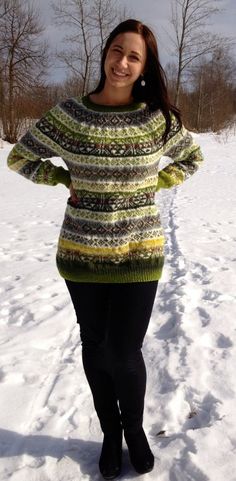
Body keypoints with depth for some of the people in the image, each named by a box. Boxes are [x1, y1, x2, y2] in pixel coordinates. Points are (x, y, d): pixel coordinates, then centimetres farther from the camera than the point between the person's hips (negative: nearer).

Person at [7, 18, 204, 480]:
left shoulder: (158, 117, -4)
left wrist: (153, 185, 0)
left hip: (139, 253, -1)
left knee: (125, 353, 2)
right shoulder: (69, 113, -5)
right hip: (81, 252, 1)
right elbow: (19, 157, 6)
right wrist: (68, 180, -4)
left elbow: (192, 158, 14)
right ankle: (110, 431, 39)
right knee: (95, 347, 14)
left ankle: (134, 428, 34)